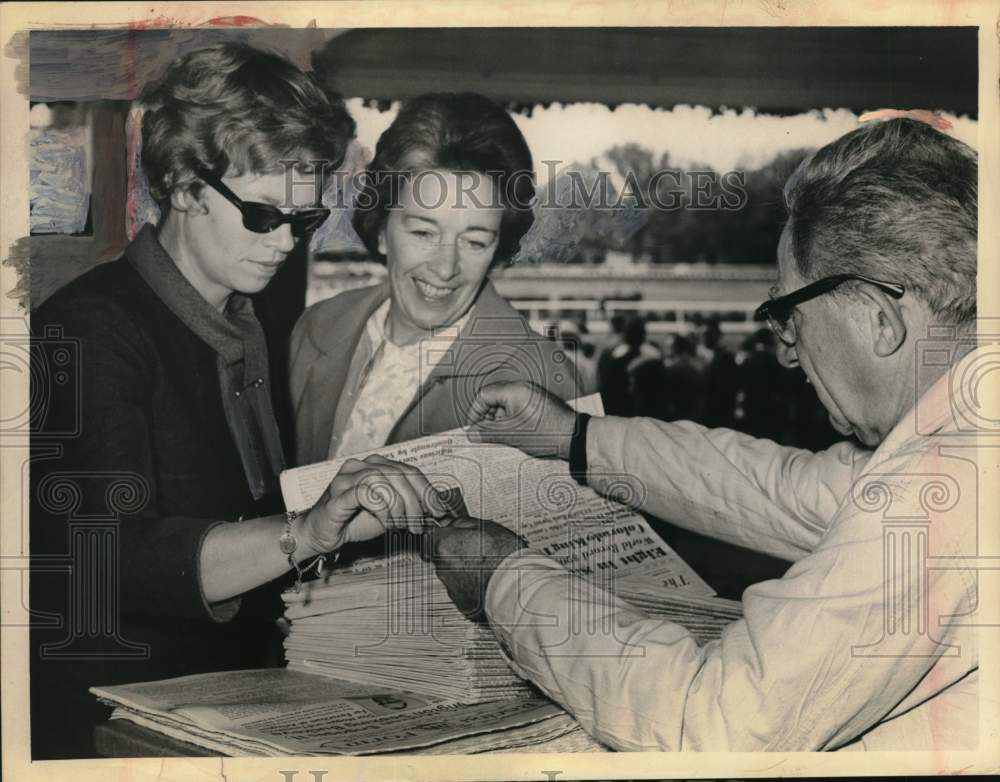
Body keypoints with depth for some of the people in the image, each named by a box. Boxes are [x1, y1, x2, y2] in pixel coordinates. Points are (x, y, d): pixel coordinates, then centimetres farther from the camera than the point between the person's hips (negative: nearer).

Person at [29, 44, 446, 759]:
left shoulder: (254, 325, 13)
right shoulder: (87, 331, -14)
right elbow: (109, 559, -26)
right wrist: (305, 534, -36)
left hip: (235, 699, 6)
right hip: (108, 722, -6)